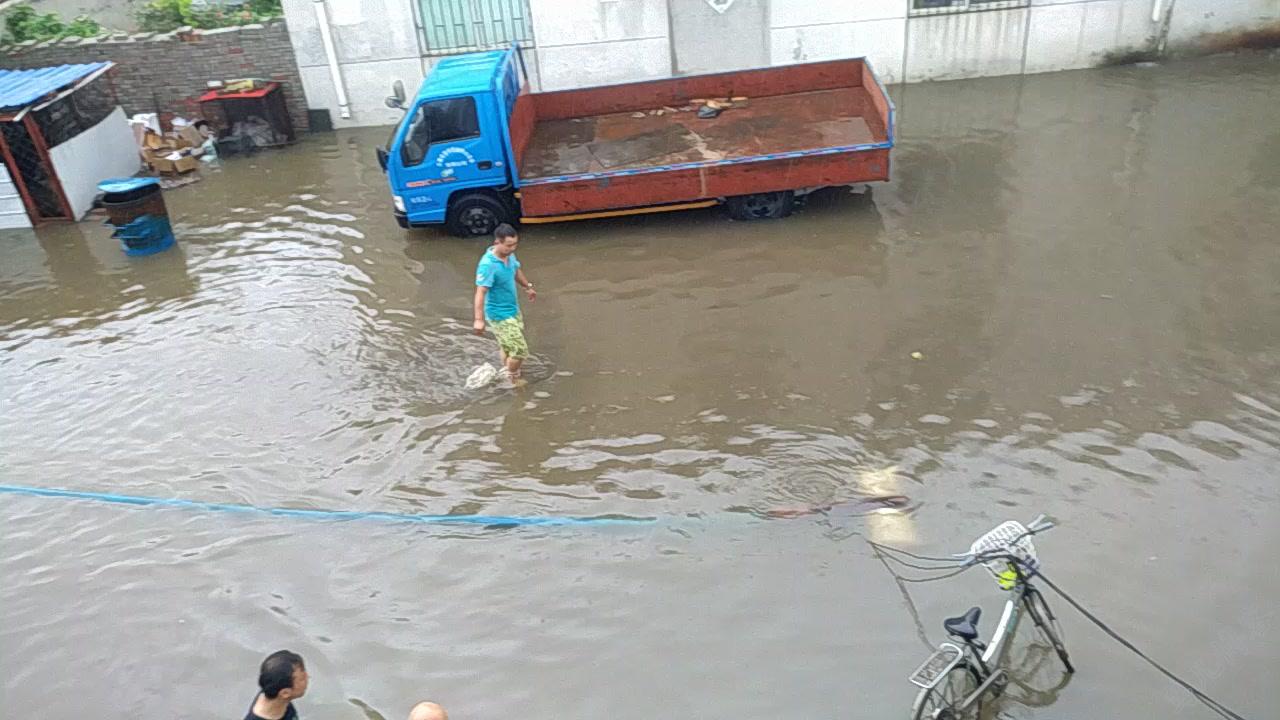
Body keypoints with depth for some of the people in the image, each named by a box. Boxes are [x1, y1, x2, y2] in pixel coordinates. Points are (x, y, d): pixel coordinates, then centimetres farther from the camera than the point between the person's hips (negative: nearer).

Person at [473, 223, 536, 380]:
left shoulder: (509, 255, -3)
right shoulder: (487, 265, -29)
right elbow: (480, 292, -32)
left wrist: (528, 287, 33)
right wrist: (479, 319, -37)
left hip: (513, 310, 8)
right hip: (500, 316, -8)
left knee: (509, 347, 23)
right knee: (520, 350, -5)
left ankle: (507, 373, 43)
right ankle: (511, 379, 16)